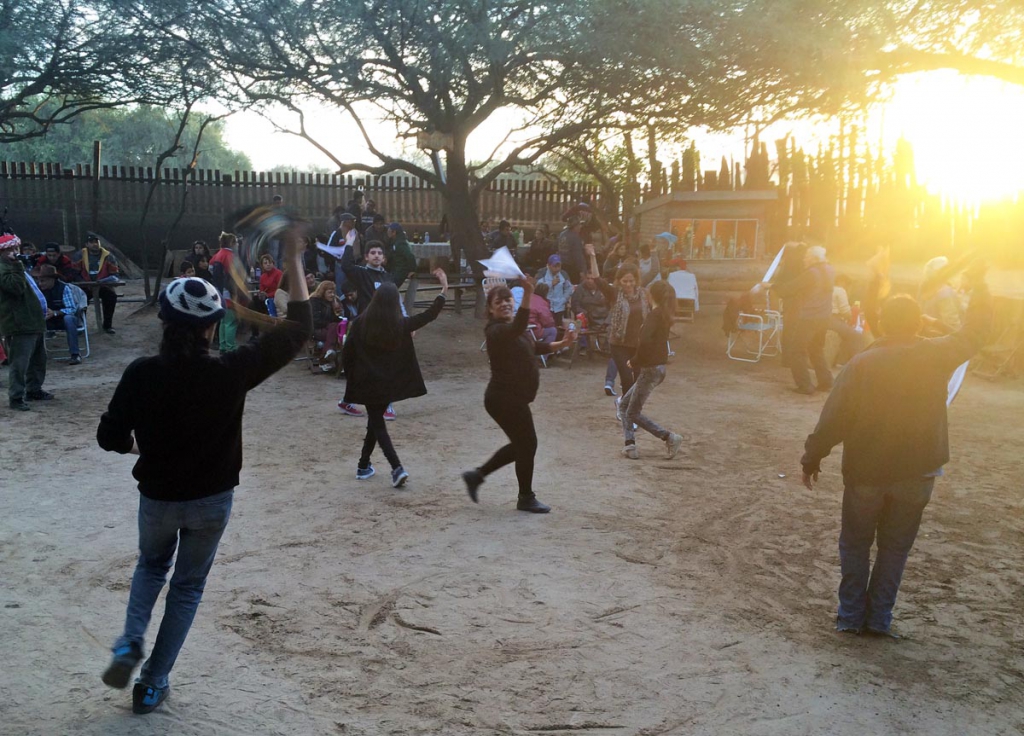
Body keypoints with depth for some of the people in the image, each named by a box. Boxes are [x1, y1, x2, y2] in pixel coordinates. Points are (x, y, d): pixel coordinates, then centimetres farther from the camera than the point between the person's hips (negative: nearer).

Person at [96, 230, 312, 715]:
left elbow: (110, 437, -8)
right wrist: (293, 260, -9)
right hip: (211, 501, -1)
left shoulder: (141, 374, -17)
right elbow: (298, 329, -13)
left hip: (157, 497, 1)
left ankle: (129, 646, 11)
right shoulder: (230, 371, -20)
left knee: (151, 565, 31)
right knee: (188, 586, 19)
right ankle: (154, 683, 25)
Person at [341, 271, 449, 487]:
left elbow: (346, 353, -6)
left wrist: (353, 376, 10)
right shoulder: (401, 325, -9)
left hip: (367, 382, -1)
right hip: (390, 384, 2)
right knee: (375, 421, 19)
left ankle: (397, 468, -9)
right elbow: (430, 314, 2)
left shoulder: (360, 323, -11)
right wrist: (444, 288, 11)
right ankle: (364, 465, 29)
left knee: (377, 423, 6)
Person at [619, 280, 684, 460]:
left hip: (650, 369, -9)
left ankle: (669, 437, -3)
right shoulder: (665, 315, 9)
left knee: (633, 413, 2)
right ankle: (630, 445, 11)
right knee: (624, 404, 16)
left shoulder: (654, 315, -17)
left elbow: (645, 341, -30)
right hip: (658, 367, 9)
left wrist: (635, 360, -17)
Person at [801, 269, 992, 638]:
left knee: (855, 544, 15)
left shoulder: (862, 363, -13)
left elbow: (833, 417, -13)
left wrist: (812, 457, -2)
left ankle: (851, 614, 16)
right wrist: (979, 287, 21)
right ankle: (878, 618, 16)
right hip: (916, 473, 1)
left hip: (865, 471, -1)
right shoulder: (937, 356, -9)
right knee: (895, 547, 14)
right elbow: (974, 332, 8)